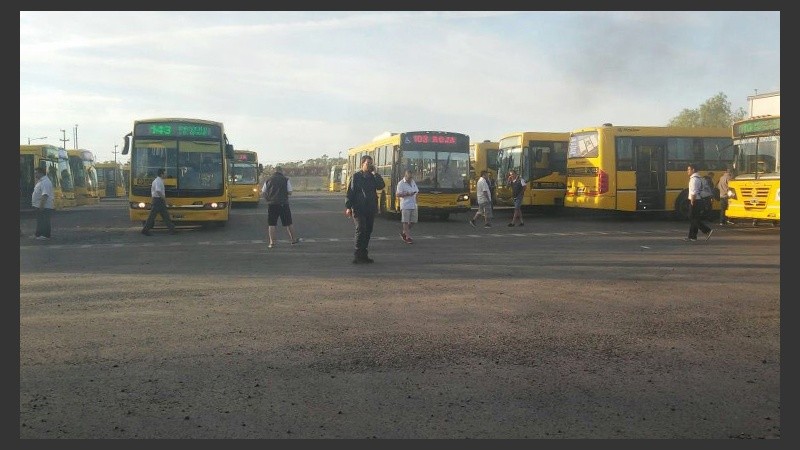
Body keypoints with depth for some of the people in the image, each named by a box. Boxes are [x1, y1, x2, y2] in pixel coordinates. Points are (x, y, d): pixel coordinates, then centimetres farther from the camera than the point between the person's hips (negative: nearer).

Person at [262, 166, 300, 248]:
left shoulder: (268, 180, 7)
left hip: (271, 204, 1)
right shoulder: (286, 180, 1)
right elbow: (289, 192, -3)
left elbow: (263, 193, 6)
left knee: (271, 224, 5)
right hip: (283, 204, -1)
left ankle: (272, 242, 0)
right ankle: (294, 239, 19)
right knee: (288, 223, 9)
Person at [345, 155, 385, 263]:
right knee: (360, 230, -14)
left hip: (371, 209, 5)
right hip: (358, 209, -5)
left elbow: (381, 186, -5)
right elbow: (350, 192, -5)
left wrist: (375, 173, -6)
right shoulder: (356, 176, -1)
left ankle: (364, 255, 16)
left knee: (368, 231, 7)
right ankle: (357, 256, -11)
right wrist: (348, 207, -12)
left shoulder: (373, 177, 12)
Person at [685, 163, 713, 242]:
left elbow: (694, 192, -23)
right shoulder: (699, 178, 16)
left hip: (695, 201, -10)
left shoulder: (694, 179, -16)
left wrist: (692, 202, -18)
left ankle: (707, 230, -11)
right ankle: (692, 236, 15)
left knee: (694, 220, -6)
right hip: (700, 200, 10)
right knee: (693, 219, 12)